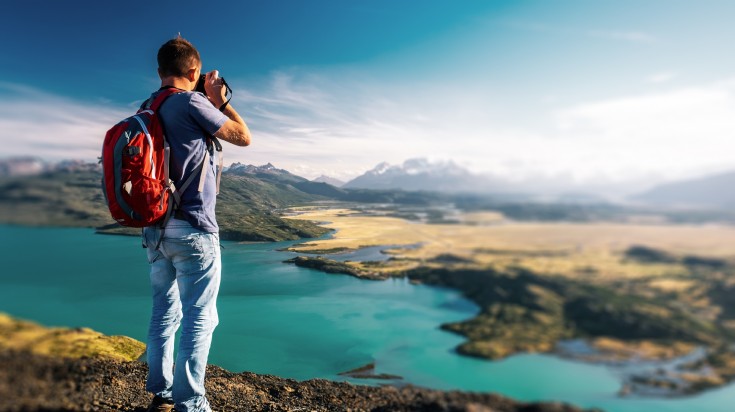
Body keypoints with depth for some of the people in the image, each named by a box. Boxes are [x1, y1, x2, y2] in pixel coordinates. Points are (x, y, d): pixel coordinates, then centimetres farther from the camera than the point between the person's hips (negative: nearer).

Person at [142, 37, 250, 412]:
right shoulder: (191, 102, -12)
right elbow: (243, 137, -5)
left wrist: (211, 105, 21)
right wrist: (220, 100, 6)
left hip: (156, 228, 8)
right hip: (193, 229, -8)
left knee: (164, 313, 16)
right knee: (199, 319, 0)